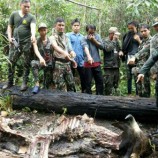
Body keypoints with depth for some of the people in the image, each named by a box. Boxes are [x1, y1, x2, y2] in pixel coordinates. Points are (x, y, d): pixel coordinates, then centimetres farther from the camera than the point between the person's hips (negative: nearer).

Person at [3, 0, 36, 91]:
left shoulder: (31, 17, 1)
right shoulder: (14, 14, 9)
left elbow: (33, 27, -18)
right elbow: (10, 26, 14)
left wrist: (33, 35, -38)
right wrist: (9, 37, -1)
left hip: (26, 43, -2)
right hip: (15, 42, 2)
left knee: (26, 63, 1)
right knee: (11, 62, 2)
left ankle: (25, 83, 9)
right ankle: (10, 82, 12)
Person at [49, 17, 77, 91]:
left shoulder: (66, 38, 18)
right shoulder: (52, 37, -2)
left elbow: (70, 50, 21)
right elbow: (55, 47, -22)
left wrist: (72, 53, -5)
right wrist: (64, 53, -42)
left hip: (67, 63, 6)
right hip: (58, 63, -6)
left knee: (71, 84, 5)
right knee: (60, 86, -9)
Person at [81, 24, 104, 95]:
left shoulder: (97, 36, 9)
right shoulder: (84, 39, -6)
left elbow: (102, 46, 1)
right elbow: (85, 48, -26)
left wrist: (94, 40, -10)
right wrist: (89, 56, -45)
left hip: (97, 62, 4)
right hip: (88, 63, -4)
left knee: (100, 80, 6)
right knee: (88, 82, 1)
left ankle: (99, 96, 16)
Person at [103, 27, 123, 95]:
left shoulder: (116, 41, 16)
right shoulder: (105, 41, -4)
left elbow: (120, 49, 24)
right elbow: (108, 48, -22)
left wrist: (120, 52, 0)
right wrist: (113, 40, -13)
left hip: (116, 65, 7)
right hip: (109, 66, -7)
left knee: (116, 83, 14)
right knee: (109, 83, -8)